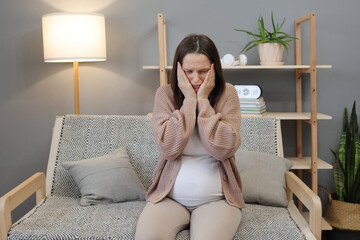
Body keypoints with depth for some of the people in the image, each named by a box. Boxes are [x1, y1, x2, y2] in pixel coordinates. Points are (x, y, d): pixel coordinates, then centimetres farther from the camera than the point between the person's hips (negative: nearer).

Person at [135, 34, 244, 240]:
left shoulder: (227, 94, -2)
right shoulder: (165, 94, -1)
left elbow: (223, 149, -17)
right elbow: (168, 149, -15)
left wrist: (203, 100, -14)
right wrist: (189, 100, -14)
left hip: (216, 199, 0)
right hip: (169, 196, 1)